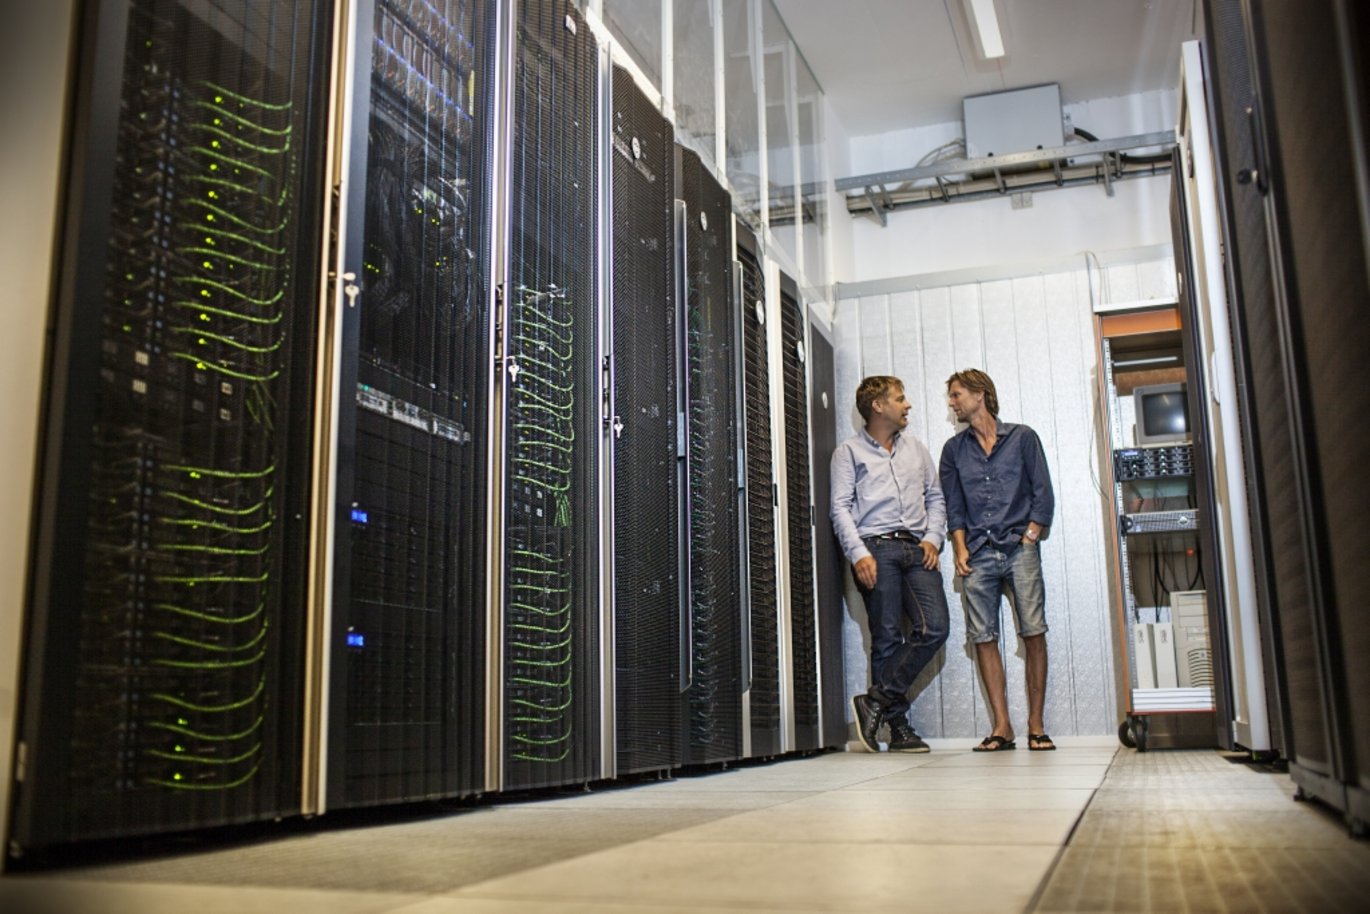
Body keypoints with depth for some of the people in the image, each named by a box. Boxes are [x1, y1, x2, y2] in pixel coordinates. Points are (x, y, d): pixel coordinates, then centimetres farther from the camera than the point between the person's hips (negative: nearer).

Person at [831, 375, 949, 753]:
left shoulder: (916, 448, 22)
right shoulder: (849, 452, 8)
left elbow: (935, 497, 22)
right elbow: (841, 507, 0)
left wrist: (933, 538, 5)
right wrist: (859, 553, -12)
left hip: (917, 550, 4)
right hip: (877, 548, -4)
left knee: (934, 628, -12)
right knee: (887, 638, -5)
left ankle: (877, 700, -6)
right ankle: (898, 726, 2)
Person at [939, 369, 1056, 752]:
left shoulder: (1022, 437, 7)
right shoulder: (953, 450, 15)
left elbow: (1043, 495, 5)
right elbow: (954, 506, 14)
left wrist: (1029, 538, -5)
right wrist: (960, 548, 2)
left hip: (1019, 548, -2)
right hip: (978, 554, 3)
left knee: (1033, 632, -8)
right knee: (983, 637, -4)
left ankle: (1036, 725, -1)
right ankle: (1002, 727, 1)